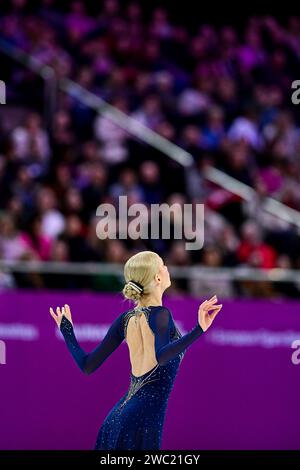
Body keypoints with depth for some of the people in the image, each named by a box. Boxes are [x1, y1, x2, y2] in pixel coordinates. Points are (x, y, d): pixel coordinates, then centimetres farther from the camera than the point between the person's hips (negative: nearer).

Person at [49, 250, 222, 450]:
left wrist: (67, 331, 23)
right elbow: (161, 356, -30)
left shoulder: (125, 320, 7)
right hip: (145, 419, -7)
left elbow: (88, 365, 7)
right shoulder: (160, 315, -10)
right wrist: (199, 330, -39)